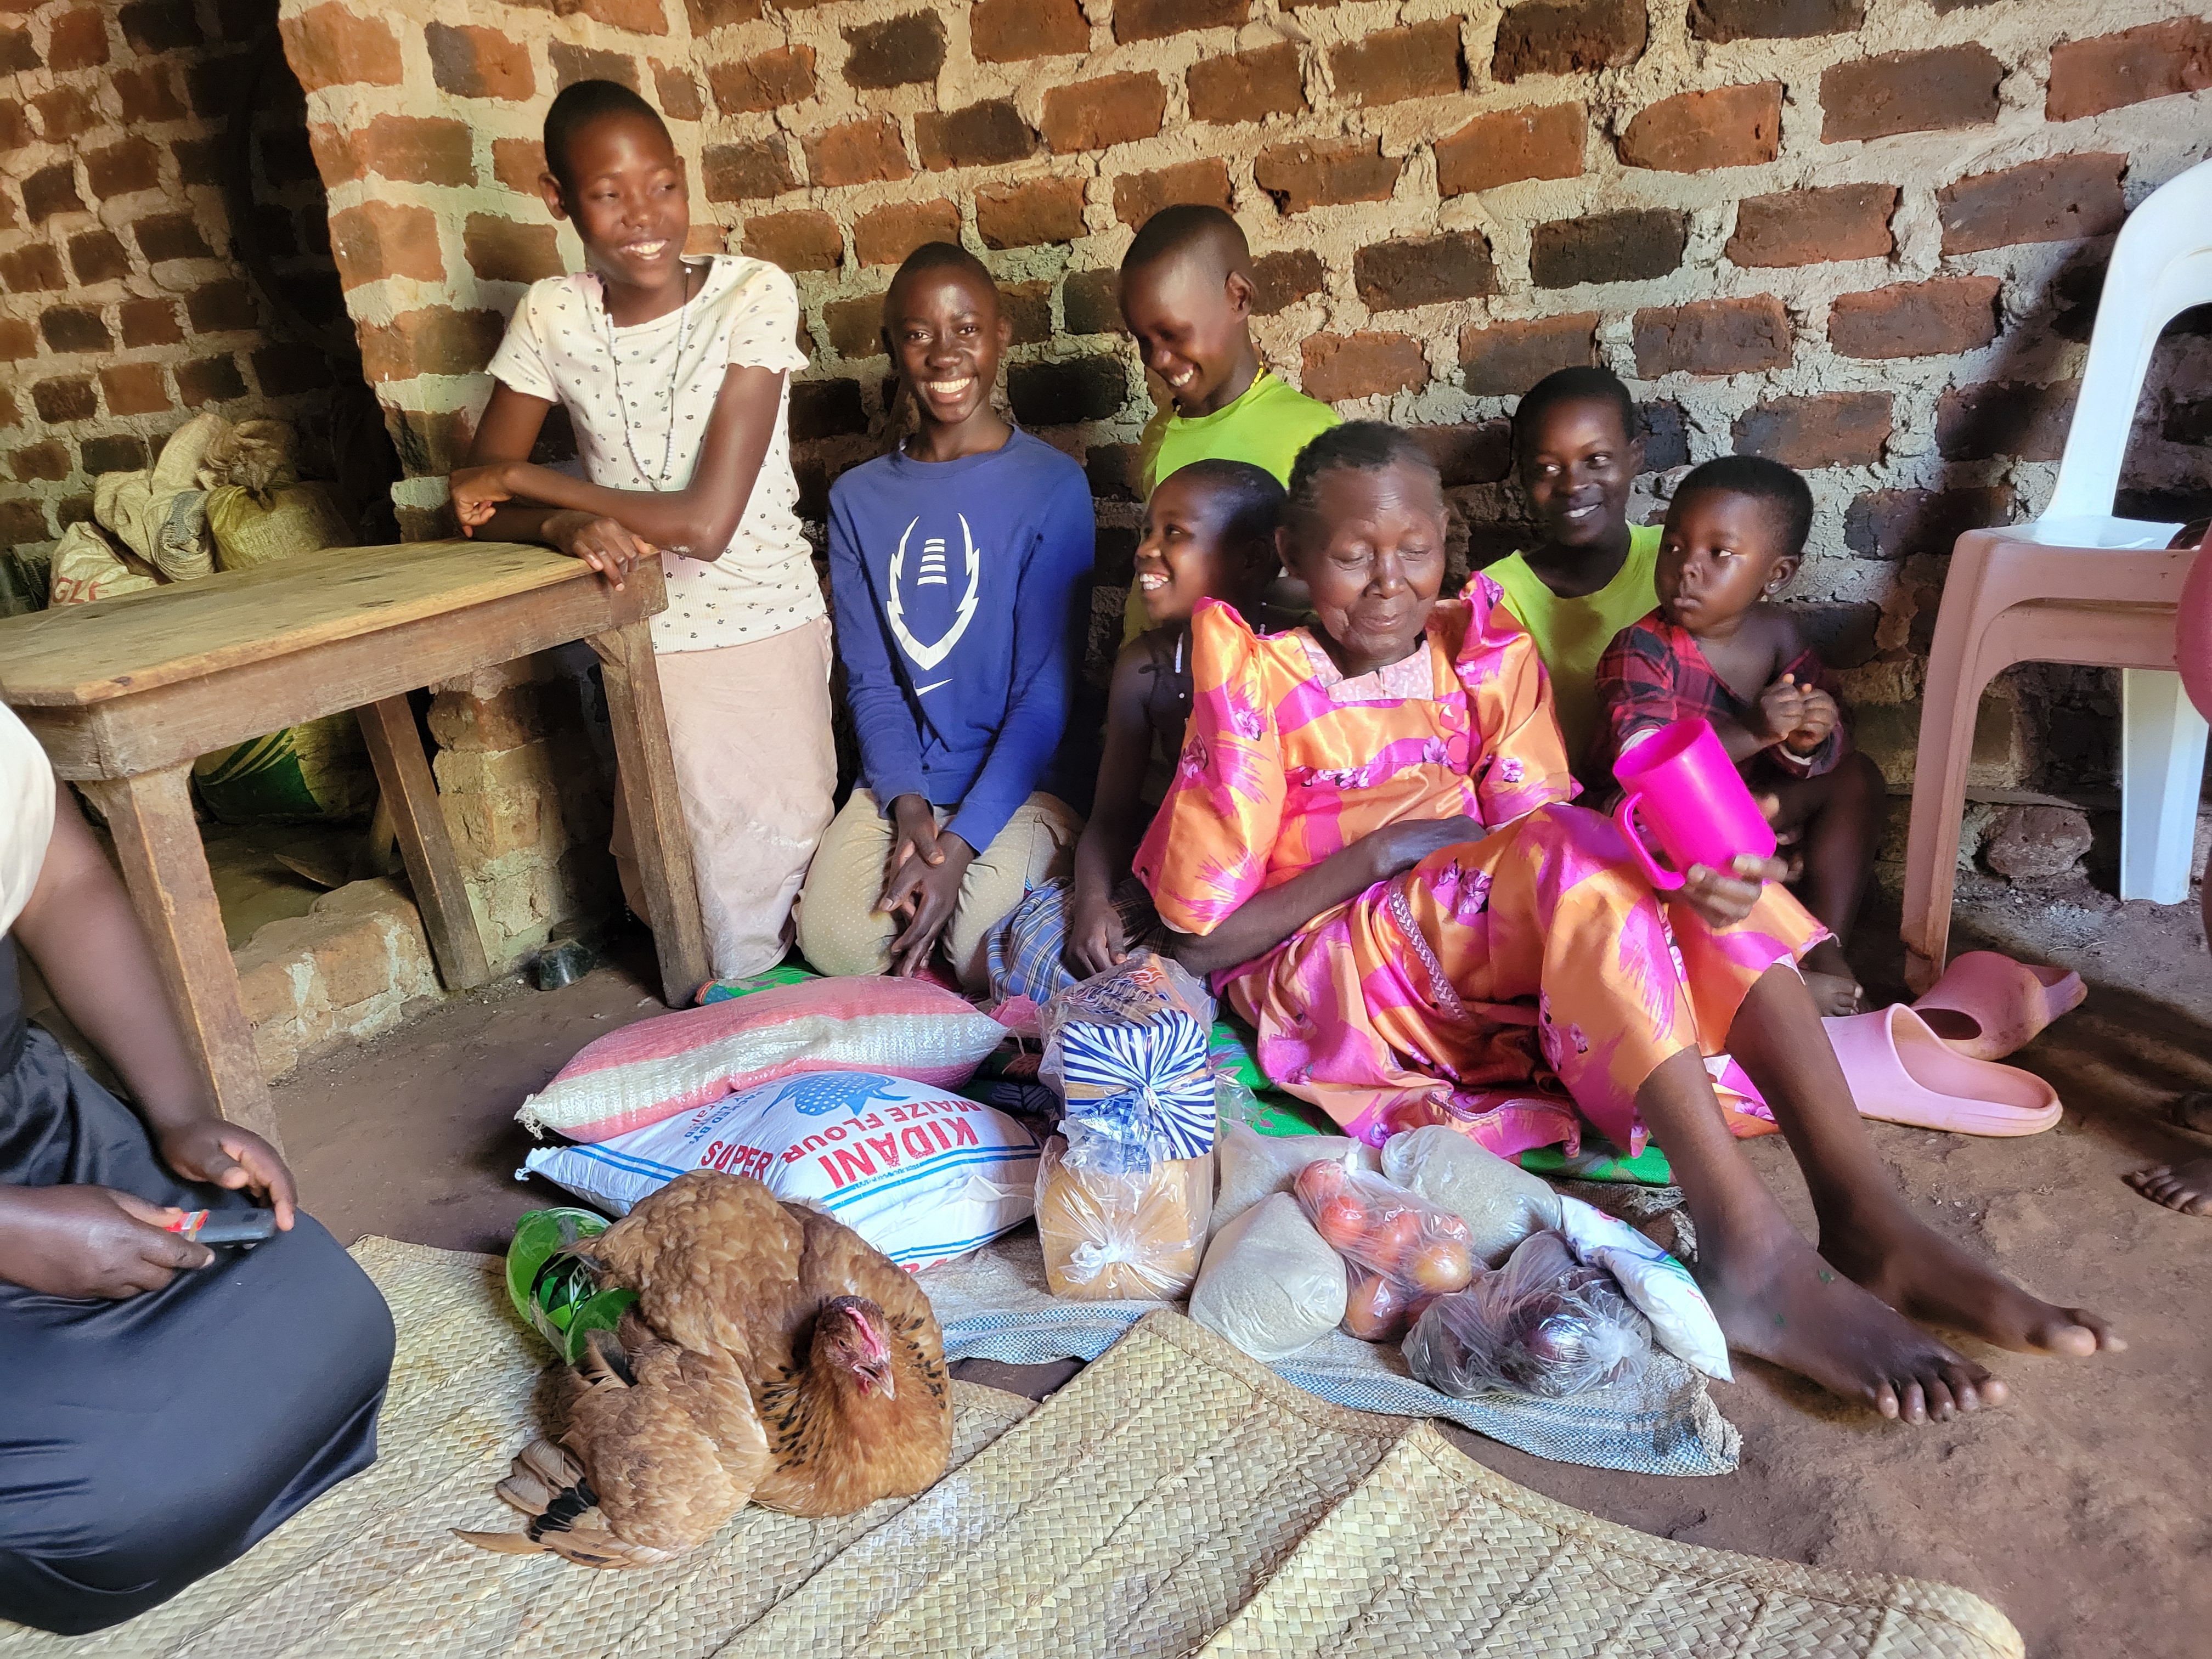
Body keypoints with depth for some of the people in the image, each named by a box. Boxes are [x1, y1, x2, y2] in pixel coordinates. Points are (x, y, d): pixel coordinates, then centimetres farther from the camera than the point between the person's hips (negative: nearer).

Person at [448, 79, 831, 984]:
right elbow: (478, 499, 2)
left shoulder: (754, 294, -13)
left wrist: (521, 481, -12)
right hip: (645, 643, 2)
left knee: (782, 854, 1)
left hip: (770, 631, -2)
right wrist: (566, 524, -21)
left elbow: (707, 522, -20)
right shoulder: (551, 316, -3)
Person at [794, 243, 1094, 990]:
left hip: (1020, 778, -3)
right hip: (904, 779, 3)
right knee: (834, 942, -19)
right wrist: (906, 804, -14)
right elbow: (870, 679, 3)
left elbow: (1046, 691, -11)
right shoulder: (858, 499, 6)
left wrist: (962, 842, -18)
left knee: (985, 956, -25)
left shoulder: (1053, 486, -8)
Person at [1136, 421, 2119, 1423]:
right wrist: (1382, 850, -16)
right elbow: (1199, 943, -9)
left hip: (1509, 959, 5)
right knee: (1570, 846, -29)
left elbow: (1549, 849, -5)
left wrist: (1678, 874, -27)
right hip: (1324, 981, -5)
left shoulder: (1484, 656, 6)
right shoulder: (1258, 685, -7)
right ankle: (1749, 1254, -37)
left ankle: (1864, 1215, -27)